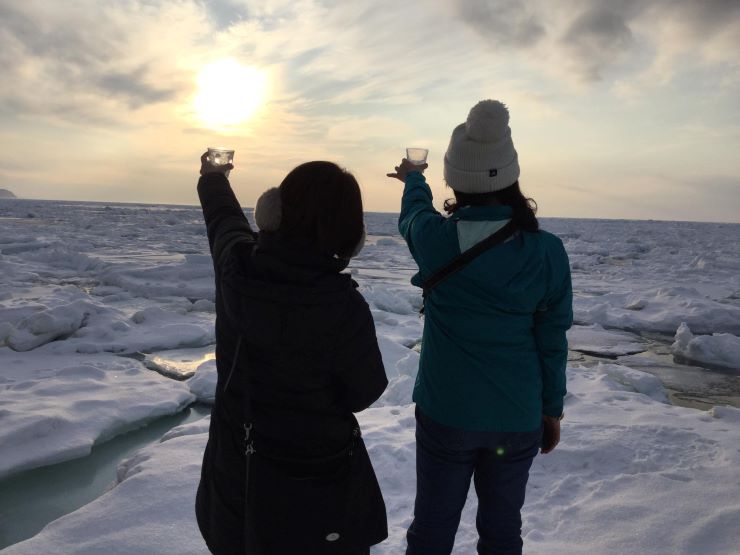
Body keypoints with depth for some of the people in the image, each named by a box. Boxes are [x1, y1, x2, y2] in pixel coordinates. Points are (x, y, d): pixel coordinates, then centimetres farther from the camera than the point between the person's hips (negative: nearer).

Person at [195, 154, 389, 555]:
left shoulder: (234, 264, -16)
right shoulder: (343, 306, -29)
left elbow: (225, 219, 8)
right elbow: (365, 392, -14)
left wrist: (213, 178, 31)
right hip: (314, 477, -4)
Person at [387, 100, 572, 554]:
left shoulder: (435, 238, -13)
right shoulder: (548, 251, -12)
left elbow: (413, 214, 12)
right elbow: (552, 341, -4)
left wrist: (413, 179, 34)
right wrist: (553, 409, 11)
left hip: (445, 414, -1)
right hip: (518, 419, 1)